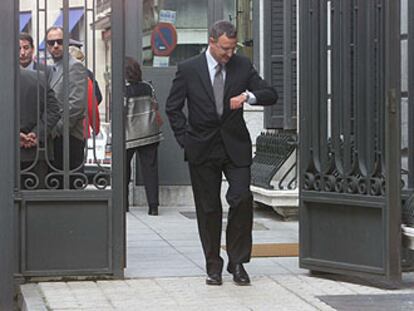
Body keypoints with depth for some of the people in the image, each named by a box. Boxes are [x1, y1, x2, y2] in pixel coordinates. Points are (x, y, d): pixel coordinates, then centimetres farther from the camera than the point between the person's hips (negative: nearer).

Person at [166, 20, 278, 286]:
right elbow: (173, 108, 5)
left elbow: (271, 95, 2)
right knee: (208, 209, 4)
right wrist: (185, 139, -2)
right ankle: (214, 266, 16)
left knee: (242, 199, -11)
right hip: (202, 149, -1)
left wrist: (248, 96, -17)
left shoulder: (242, 66, 2)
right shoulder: (189, 69, -3)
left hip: (235, 147, 1)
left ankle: (237, 262, 3)